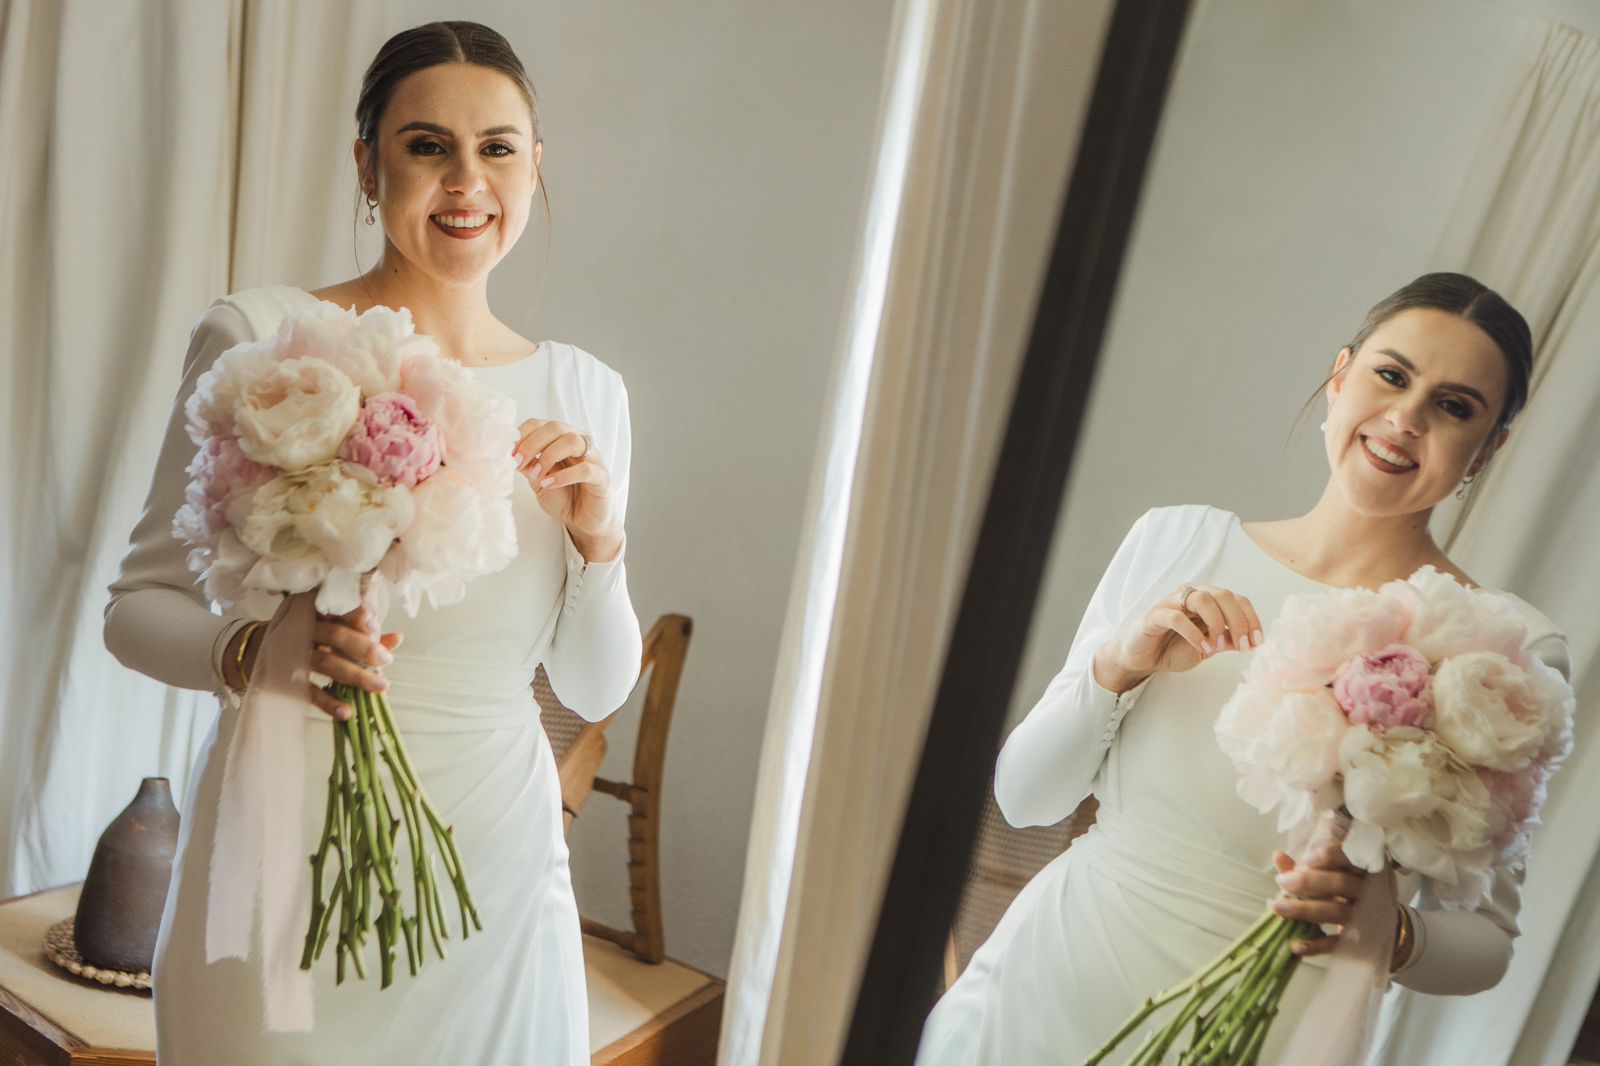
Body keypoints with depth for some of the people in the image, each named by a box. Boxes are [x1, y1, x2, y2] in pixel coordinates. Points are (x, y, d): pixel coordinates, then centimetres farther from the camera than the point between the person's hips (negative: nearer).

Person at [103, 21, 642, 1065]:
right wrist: (251, 650, -23)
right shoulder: (261, 337, -9)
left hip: (498, 866, 3)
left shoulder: (585, 392, 2)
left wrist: (598, 540, -10)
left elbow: (597, 688, 7)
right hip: (288, 856, -3)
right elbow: (139, 603, -3)